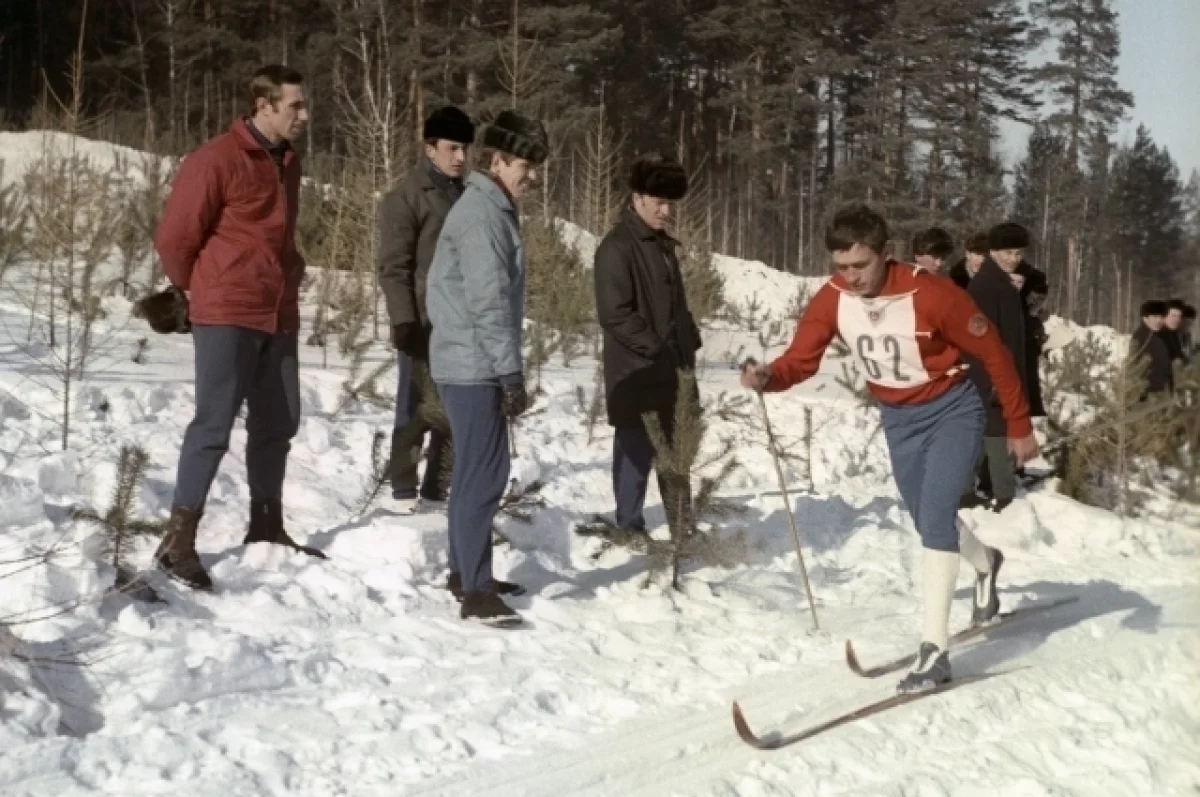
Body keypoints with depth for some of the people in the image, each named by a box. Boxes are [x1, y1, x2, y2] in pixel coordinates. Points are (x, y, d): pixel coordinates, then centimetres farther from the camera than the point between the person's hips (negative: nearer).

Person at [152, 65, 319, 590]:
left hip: (278, 316, 8)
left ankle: (266, 527, 25)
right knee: (214, 424, -10)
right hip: (227, 316, -8)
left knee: (277, 422, 12)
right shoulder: (217, 160, -12)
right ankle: (178, 542, -6)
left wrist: (288, 277, 15)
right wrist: (203, 291, 5)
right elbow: (174, 237, -8)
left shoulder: (288, 163, 13)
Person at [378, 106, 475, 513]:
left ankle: (436, 490, 16)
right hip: (424, 324, -6)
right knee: (417, 408, -2)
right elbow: (393, 266, -10)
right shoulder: (405, 197, -5)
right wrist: (404, 321, -18)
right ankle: (403, 490, 6)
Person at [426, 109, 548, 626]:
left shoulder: (493, 209, 16)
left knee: (476, 471, 15)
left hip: (473, 365, 10)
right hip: (474, 365, -10)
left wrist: (505, 370, 20)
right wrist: (512, 373, -21)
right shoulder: (481, 214, -16)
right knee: (484, 473, -10)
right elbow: (488, 302, -21)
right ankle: (476, 593, -8)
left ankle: (465, 572, 25)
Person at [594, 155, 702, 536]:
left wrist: (688, 344, 11)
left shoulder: (663, 244, 15)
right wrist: (657, 350, -18)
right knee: (637, 451, -3)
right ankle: (630, 528, 6)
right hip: (636, 373, -8)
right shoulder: (617, 247, -12)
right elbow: (615, 315, -18)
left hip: (672, 370, 8)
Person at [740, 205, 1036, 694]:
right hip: (898, 418, 6)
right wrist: (767, 377, -39)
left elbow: (992, 353, -17)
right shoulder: (832, 300, -15)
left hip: (951, 411, -6)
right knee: (929, 523, 19)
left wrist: (1019, 426, -9)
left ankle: (933, 650, -18)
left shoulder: (931, 295, -28)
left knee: (935, 517, -20)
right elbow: (801, 359, -14)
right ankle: (985, 564, 53)